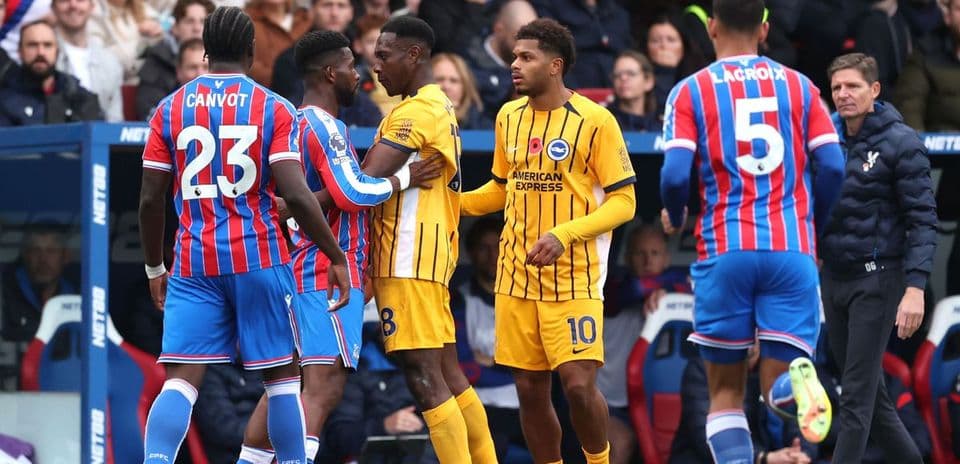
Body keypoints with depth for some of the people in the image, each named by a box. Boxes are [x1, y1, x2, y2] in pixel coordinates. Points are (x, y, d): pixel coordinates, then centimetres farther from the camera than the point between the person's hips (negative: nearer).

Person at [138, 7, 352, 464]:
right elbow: (296, 194, -11)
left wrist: (154, 268, 17)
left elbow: (150, 199, 5)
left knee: (181, 379, -3)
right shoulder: (274, 109, -2)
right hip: (259, 259, -2)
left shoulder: (170, 109, 5)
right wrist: (336, 258, -3)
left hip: (193, 265, 2)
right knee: (282, 375, 11)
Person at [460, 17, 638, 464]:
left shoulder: (594, 120, -9)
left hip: (574, 279, -5)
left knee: (578, 384, -13)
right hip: (517, 276, 5)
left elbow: (623, 201, -9)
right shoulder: (509, 117, 9)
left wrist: (564, 235, -21)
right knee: (530, 389, 5)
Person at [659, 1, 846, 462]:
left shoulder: (691, 90, 4)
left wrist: (674, 217, 14)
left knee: (726, 391, 12)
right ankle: (800, 375, -34)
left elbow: (675, 174, -8)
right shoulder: (799, 86, 10)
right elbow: (832, 166, 2)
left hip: (724, 251, -1)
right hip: (792, 250, 1)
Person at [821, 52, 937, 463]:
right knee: (867, 389, 12)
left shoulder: (900, 143, -10)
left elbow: (922, 218, -13)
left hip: (877, 278, -7)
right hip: (834, 275, 7)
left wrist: (915, 287, -21)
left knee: (858, 394, -7)